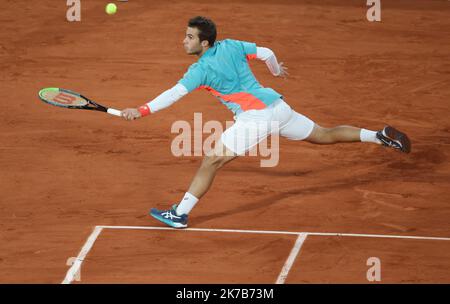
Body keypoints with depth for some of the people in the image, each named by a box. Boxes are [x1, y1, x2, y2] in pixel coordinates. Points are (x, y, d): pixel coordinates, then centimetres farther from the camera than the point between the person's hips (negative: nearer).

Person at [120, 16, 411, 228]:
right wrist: (277, 69, 39)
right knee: (325, 135, 24)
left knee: (212, 160, -8)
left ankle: (180, 214, -13)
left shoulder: (201, 69, -9)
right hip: (278, 105, 8)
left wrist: (142, 111, -20)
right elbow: (267, 53, 17)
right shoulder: (232, 45, 10)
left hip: (255, 117, -8)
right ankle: (381, 136, 26)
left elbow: (175, 93, -18)